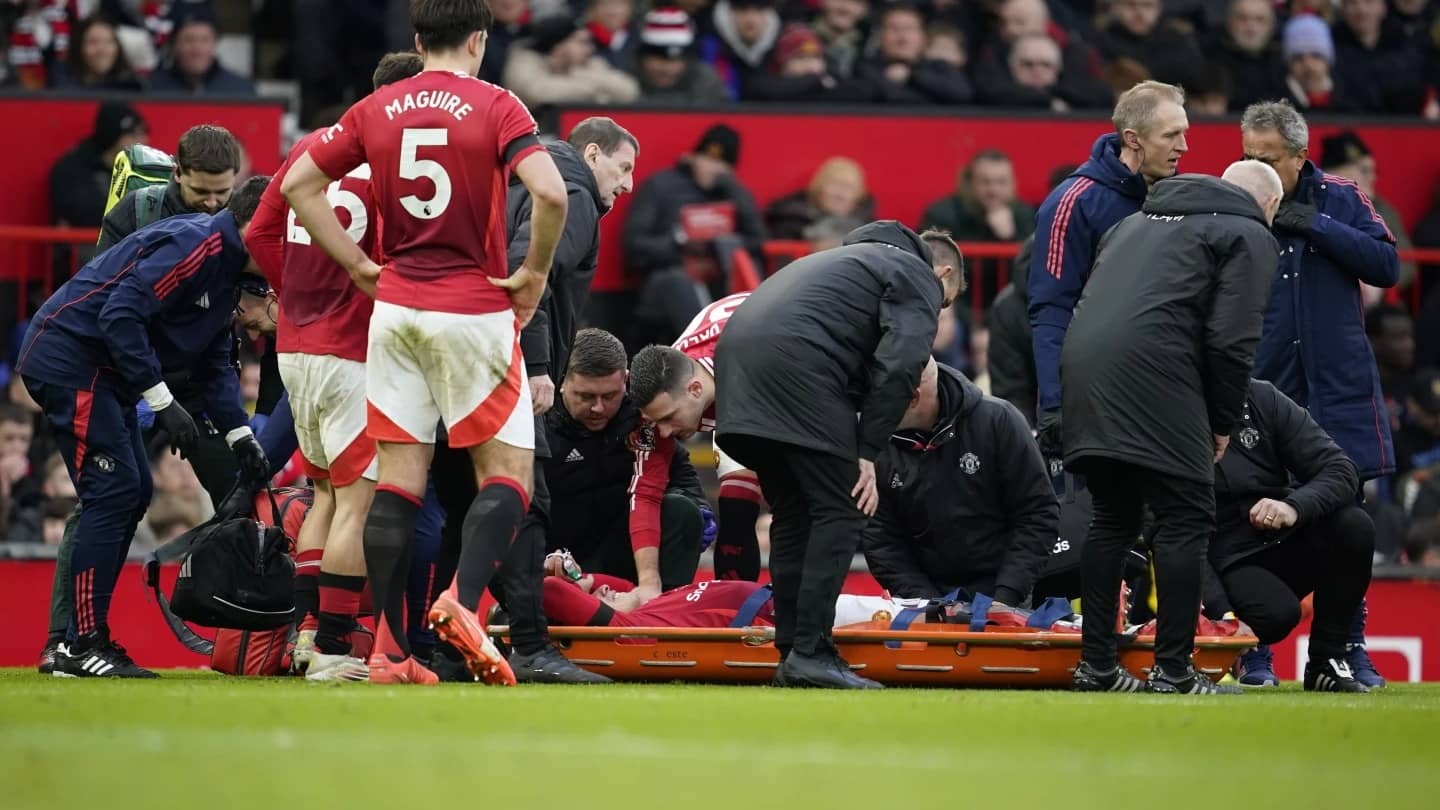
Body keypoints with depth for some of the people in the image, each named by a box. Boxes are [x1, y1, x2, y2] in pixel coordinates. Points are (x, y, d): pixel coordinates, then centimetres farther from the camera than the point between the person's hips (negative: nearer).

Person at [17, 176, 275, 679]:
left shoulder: (226, 268, 13)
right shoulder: (193, 246, -20)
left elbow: (214, 367, 15)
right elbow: (120, 316, -27)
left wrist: (241, 438, 5)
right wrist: (162, 401, -25)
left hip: (101, 372, 11)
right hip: (67, 358, -11)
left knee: (133, 493, 11)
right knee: (115, 490, -12)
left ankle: (85, 640, 15)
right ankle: (83, 646, -9)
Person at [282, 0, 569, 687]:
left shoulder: (377, 109, 7)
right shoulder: (497, 108, -6)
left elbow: (298, 184, 9)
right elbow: (550, 193, -19)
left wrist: (358, 266, 10)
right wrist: (533, 275, -5)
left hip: (395, 307, 4)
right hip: (475, 310, -4)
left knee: (400, 475, 6)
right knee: (507, 472, 3)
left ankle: (390, 648, 1)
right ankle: (463, 604, -19)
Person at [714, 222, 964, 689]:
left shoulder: (858, 259, 37)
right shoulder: (918, 277, 11)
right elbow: (898, 367, -5)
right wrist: (867, 453, -4)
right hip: (796, 360, -8)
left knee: (792, 513, 16)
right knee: (840, 512, -3)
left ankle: (792, 650, 14)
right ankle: (811, 654, -10)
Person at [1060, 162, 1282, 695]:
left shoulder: (1140, 221, 32)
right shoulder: (1249, 235, 10)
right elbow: (1232, 340, -2)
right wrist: (1222, 423, 8)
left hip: (1083, 359, 7)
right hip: (1154, 366, -7)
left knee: (1112, 518, 15)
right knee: (1185, 521, -1)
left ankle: (1095, 665, 14)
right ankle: (1173, 671, -5)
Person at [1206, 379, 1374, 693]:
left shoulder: (1262, 400, -1)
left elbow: (1339, 468, -5)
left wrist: (1295, 505, -28)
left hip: (1282, 541, 4)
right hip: (1226, 566, -4)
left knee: (1354, 525, -23)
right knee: (1277, 612, -33)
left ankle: (1326, 661, -11)